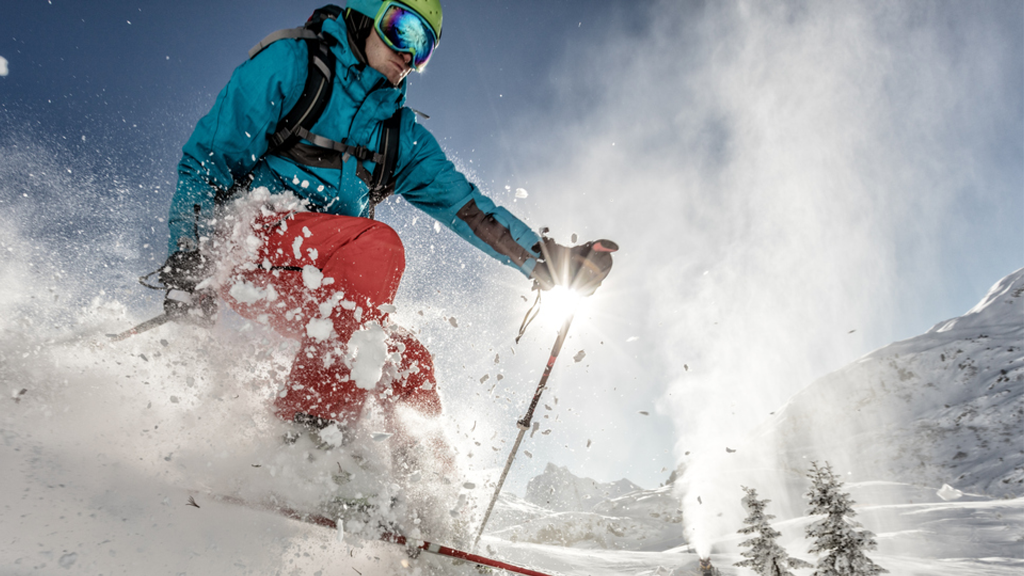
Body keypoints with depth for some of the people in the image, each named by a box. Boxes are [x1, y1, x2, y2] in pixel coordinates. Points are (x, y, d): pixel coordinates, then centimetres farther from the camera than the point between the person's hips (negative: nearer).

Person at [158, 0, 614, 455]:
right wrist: (188, 257, -15)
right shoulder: (290, 62, 0)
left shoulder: (402, 134, 15)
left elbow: (461, 201, 8)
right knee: (377, 245, -30)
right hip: (242, 239, -6)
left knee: (408, 362, -8)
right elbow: (209, 156, -3)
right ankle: (308, 433, -30)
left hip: (311, 287, 6)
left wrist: (544, 258, -3)